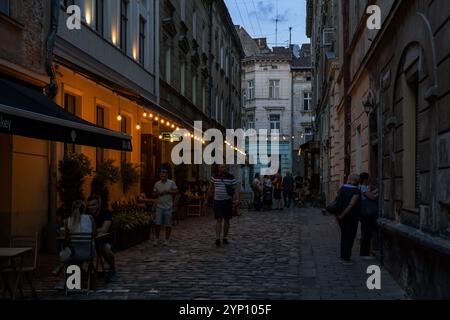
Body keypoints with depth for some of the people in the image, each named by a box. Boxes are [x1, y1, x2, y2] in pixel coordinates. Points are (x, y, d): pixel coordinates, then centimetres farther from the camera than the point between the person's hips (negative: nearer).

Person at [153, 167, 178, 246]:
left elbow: (176, 191, -2)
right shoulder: (157, 184, 8)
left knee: (168, 225, 4)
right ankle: (156, 239, 9)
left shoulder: (171, 183, 0)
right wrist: (158, 193, -9)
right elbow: (154, 193, 12)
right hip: (159, 207, 2)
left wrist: (168, 191, -14)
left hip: (168, 207, -2)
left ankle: (167, 240, 16)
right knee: (157, 224, -1)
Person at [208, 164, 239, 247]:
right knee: (219, 220, -8)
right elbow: (211, 187, 19)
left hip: (228, 201, 0)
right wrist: (210, 194, 25)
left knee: (227, 220, 9)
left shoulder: (231, 177, -3)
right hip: (217, 201, 0)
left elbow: (235, 189, -5)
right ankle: (217, 239, -11)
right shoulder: (215, 177, 2)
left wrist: (237, 199, -16)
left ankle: (225, 238, 20)